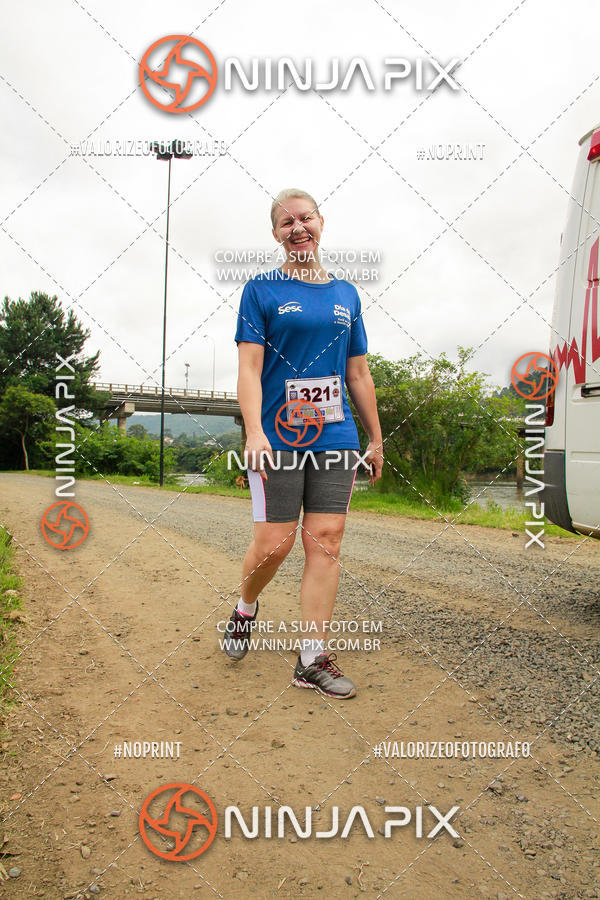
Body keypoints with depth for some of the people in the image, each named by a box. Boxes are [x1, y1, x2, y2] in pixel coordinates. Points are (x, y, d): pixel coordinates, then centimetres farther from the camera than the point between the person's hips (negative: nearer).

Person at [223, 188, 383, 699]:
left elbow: (359, 375, 17)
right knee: (275, 543, -3)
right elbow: (249, 369, -4)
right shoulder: (261, 290, 4)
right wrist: (254, 433, -18)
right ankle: (246, 608, 30)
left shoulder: (346, 294, 15)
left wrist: (376, 440, 16)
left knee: (326, 544, 1)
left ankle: (312, 660, 10)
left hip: (336, 440, 4)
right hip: (278, 440, -3)